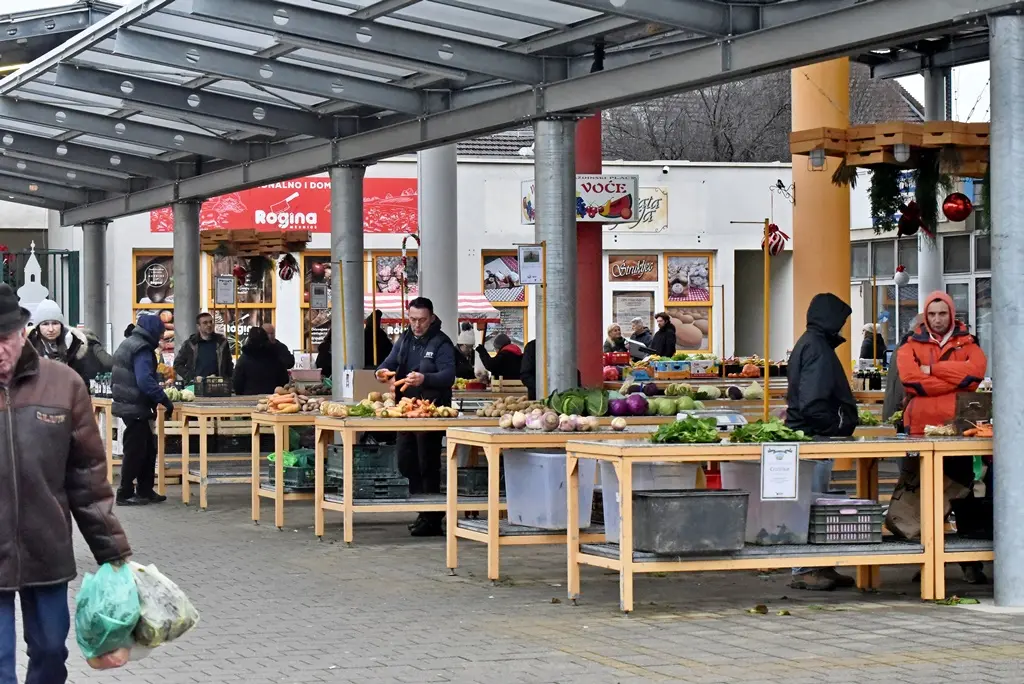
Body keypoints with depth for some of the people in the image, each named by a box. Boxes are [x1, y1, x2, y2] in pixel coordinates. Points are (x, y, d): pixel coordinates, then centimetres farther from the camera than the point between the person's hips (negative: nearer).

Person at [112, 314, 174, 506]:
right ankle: (125, 494, 1)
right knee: (136, 451, -3)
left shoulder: (128, 344, 16)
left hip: (127, 403, 10)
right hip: (136, 407, -10)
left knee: (148, 449, 14)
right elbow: (145, 381, -29)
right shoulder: (142, 349, -17)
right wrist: (164, 400, -26)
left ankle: (145, 491, 17)